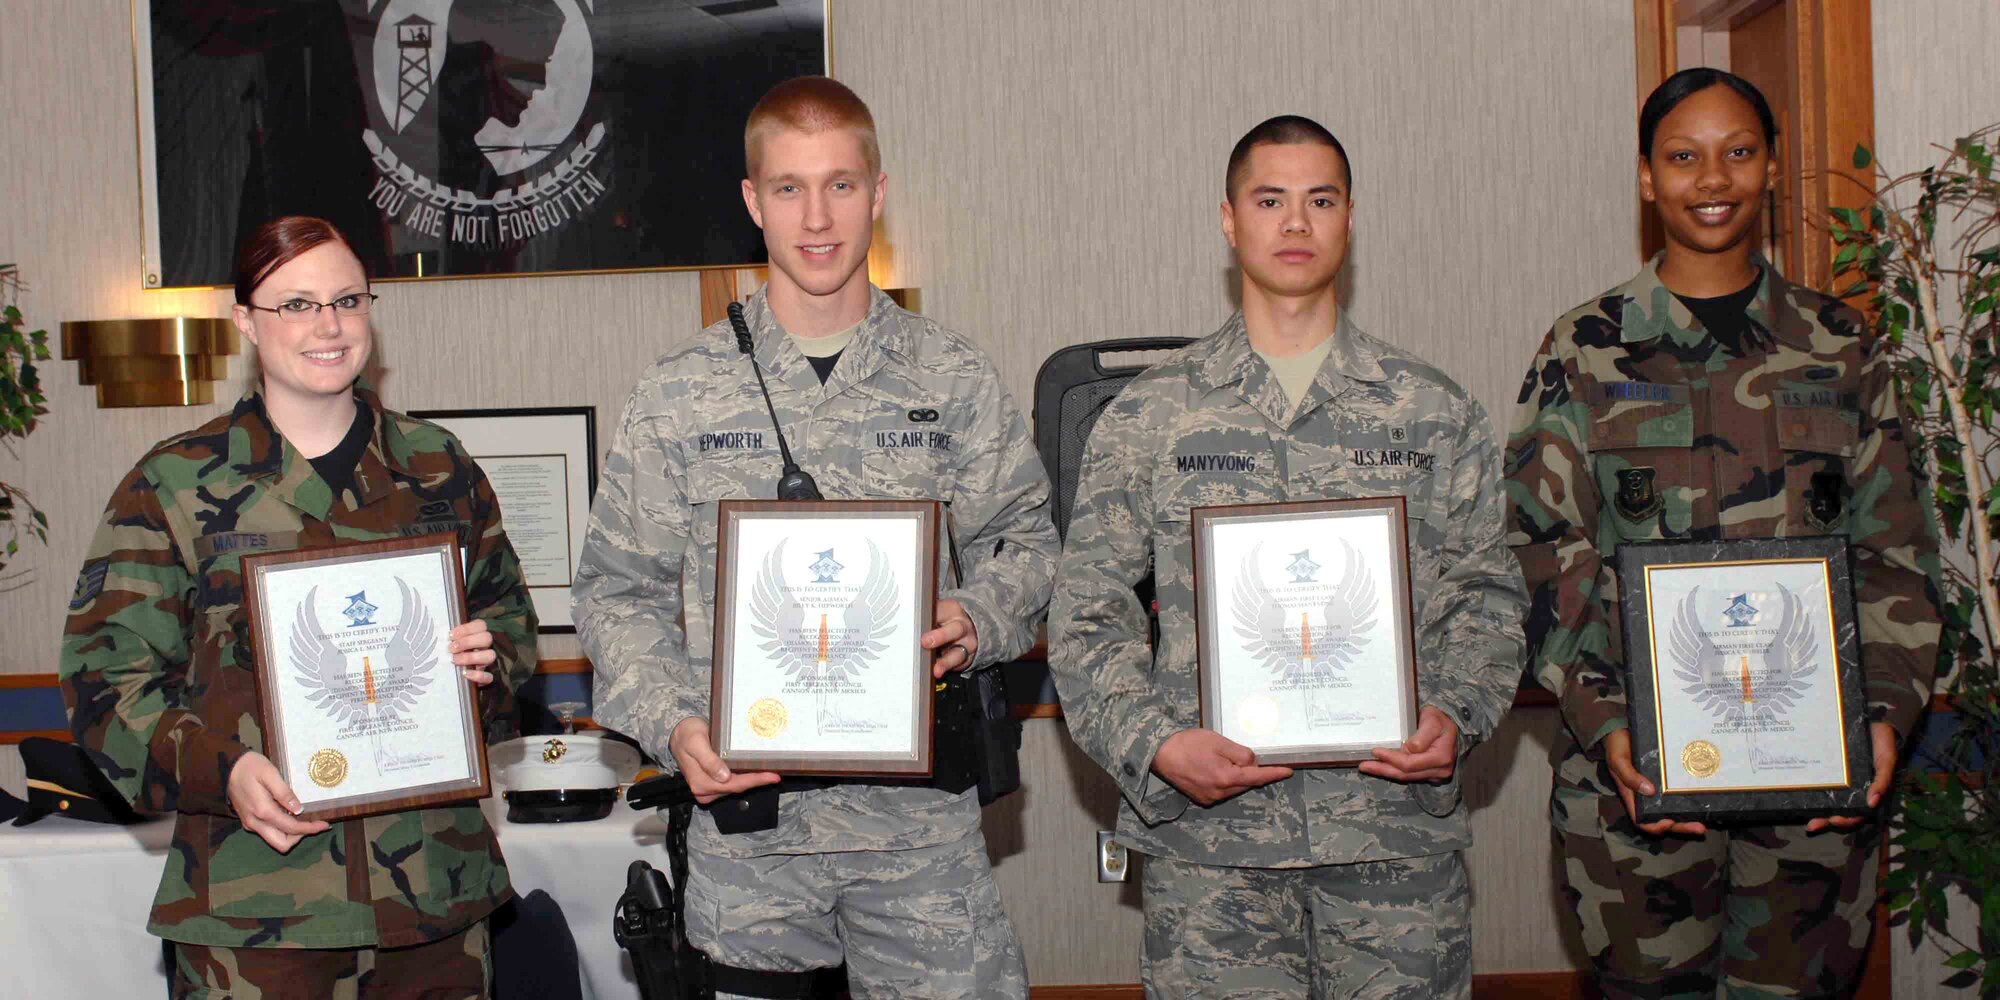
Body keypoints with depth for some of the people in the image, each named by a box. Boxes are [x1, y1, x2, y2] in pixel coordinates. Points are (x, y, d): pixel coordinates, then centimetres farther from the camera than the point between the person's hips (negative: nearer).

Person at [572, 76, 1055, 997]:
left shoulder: (955, 381, 5)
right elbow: (619, 591, 5)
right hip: (747, 808, 0)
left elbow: (1025, 541, 11)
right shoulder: (680, 395, 3)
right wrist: (672, 723, -10)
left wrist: (977, 620, -10)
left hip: (919, 814, 0)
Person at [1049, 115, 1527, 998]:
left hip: (1398, 825, 1)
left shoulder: (1433, 413, 9)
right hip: (1208, 835, -1)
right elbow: (1086, 610, 4)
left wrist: (1456, 714, -8)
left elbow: (1484, 593, 10)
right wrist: (1154, 745, -10)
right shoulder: (1148, 416, 6)